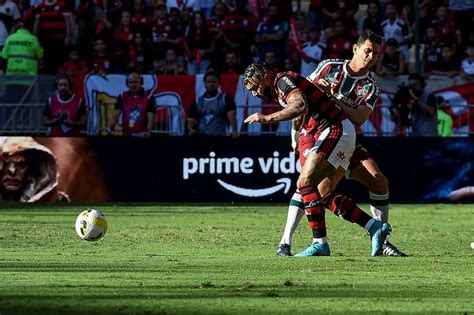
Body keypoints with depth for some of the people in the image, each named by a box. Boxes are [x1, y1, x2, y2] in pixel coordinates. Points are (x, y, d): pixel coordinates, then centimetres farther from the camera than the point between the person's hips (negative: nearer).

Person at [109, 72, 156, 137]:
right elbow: (116, 115, -1)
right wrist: (112, 127, -21)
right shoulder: (123, 97, 7)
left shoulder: (148, 97, -3)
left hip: (142, 137, -3)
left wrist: (148, 131, -28)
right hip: (126, 136, 3)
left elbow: (151, 118, -10)